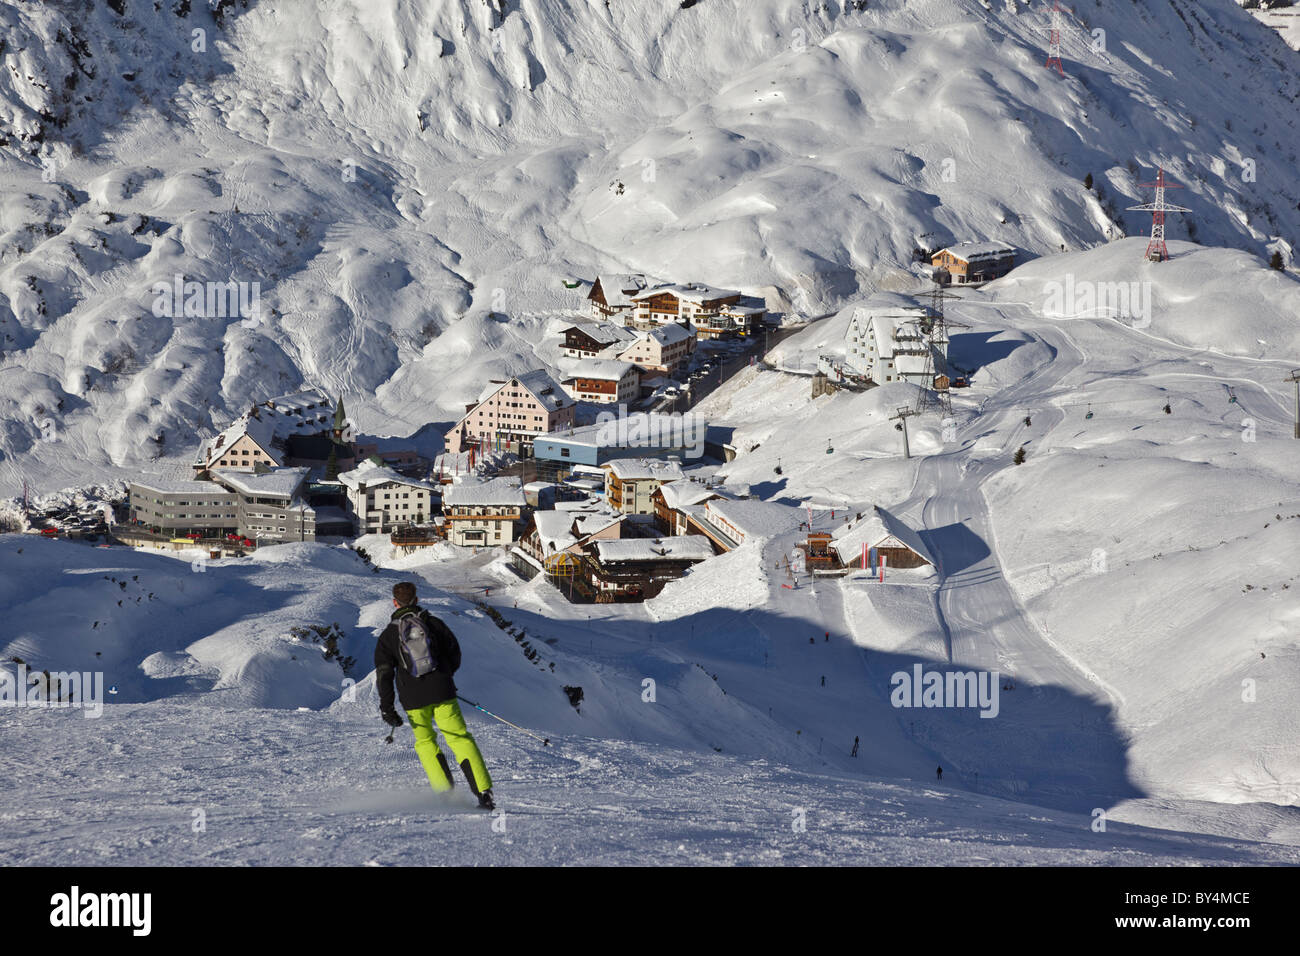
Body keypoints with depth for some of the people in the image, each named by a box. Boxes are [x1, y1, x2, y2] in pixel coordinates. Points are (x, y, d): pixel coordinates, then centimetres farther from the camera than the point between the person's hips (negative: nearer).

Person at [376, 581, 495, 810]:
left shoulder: (388, 635, 4)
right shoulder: (433, 623, 4)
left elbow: (384, 673, -2)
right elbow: (454, 654, 12)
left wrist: (386, 707, -2)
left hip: (413, 699, 0)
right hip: (442, 691, 0)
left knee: (425, 743, 19)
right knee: (460, 738, 2)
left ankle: (446, 793, 7)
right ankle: (484, 793, -9)